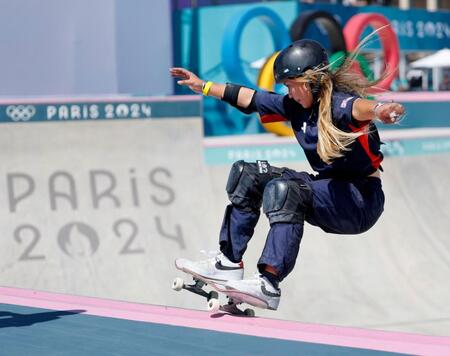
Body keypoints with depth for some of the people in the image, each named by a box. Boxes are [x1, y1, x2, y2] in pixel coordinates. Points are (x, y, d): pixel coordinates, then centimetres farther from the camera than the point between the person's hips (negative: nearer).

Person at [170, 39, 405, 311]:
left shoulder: (338, 103, -20)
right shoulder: (297, 105, 3)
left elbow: (357, 107, -45)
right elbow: (250, 99, 15)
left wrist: (377, 109, -68)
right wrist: (204, 86, 21)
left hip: (363, 200, -9)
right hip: (328, 187, 9)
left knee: (284, 188, -33)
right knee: (247, 174, 7)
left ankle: (269, 285, -41)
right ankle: (230, 263, 6)